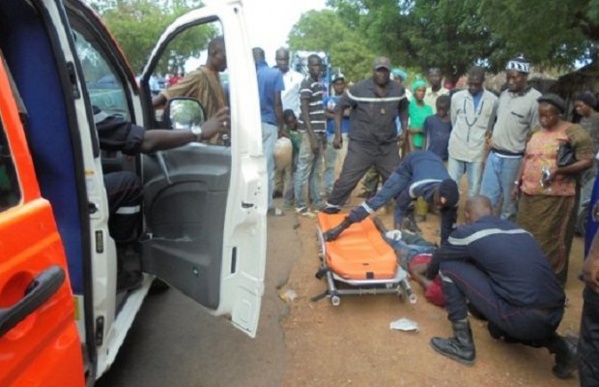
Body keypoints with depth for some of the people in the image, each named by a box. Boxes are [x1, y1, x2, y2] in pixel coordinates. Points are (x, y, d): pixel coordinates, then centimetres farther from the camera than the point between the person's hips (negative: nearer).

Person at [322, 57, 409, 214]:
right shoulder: (358, 89, -11)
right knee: (347, 179, -2)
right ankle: (332, 206, 16)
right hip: (361, 144, -3)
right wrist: (338, 134, -9)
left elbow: (403, 109, 19)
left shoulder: (398, 90, 0)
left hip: (389, 145, 3)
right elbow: (339, 108, -3)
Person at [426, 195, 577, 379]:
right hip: (554, 317, 7)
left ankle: (462, 344, 9)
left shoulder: (468, 231, 2)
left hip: (521, 319, -7)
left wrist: (430, 276, 43)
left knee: (448, 268, 4)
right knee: (497, 329, 38)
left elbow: (438, 259, 20)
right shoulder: (518, 229, 19)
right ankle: (559, 345, 17)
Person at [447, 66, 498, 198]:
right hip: (456, 149, 1)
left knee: (474, 188, 7)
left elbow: (489, 126, 9)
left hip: (477, 151, -1)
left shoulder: (493, 100, -4)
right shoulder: (456, 97, -1)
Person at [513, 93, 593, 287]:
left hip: (555, 197, -6)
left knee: (551, 240, 1)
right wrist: (517, 183, 15)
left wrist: (559, 170, -25)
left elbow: (587, 161, -12)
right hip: (529, 195, 6)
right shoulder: (536, 131, 12)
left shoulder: (574, 132, -8)